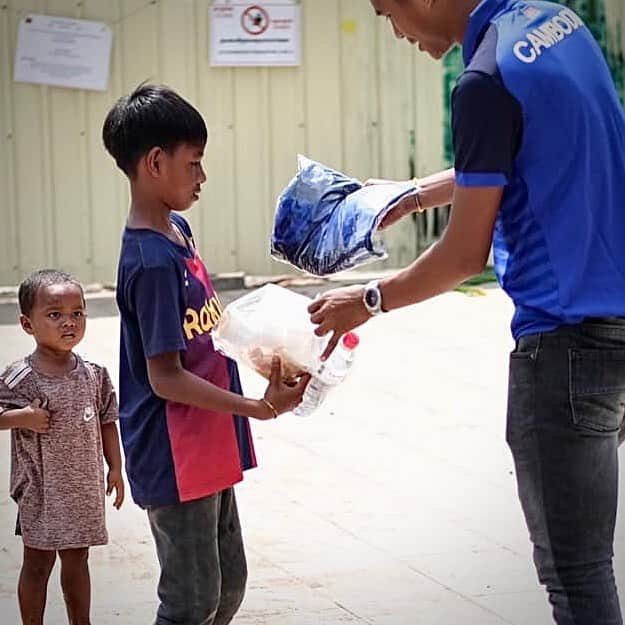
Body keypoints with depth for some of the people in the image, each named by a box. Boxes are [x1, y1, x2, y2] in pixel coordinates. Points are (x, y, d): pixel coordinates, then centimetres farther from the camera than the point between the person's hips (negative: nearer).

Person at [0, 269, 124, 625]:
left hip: (84, 488, 4)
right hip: (41, 489, -4)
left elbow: (107, 422, 10)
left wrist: (115, 469, 9)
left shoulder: (94, 375, 1)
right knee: (38, 562, 6)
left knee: (77, 560, 16)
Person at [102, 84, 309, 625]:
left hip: (208, 450, 10)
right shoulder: (153, 262, -22)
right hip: (176, 461, -10)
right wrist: (259, 408, -24)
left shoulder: (177, 230, 7)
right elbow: (166, 378, -22)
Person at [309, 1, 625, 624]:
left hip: (566, 336, -9)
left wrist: (367, 302, 2)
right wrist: (415, 194, 28)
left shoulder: (487, 82, -19)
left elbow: (465, 253, -13)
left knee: (573, 570, -1)